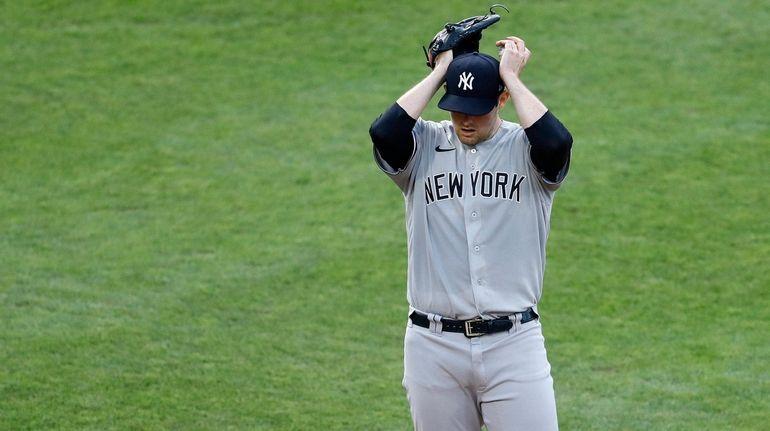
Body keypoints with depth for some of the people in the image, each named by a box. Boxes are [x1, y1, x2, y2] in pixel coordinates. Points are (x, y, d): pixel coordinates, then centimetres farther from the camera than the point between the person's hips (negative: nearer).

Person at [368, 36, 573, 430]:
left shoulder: (524, 149, 2)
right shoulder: (425, 146, 6)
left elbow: (555, 142, -21)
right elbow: (384, 133, -15)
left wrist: (511, 76, -9)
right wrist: (439, 73, -5)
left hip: (514, 343, -2)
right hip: (434, 346, 2)